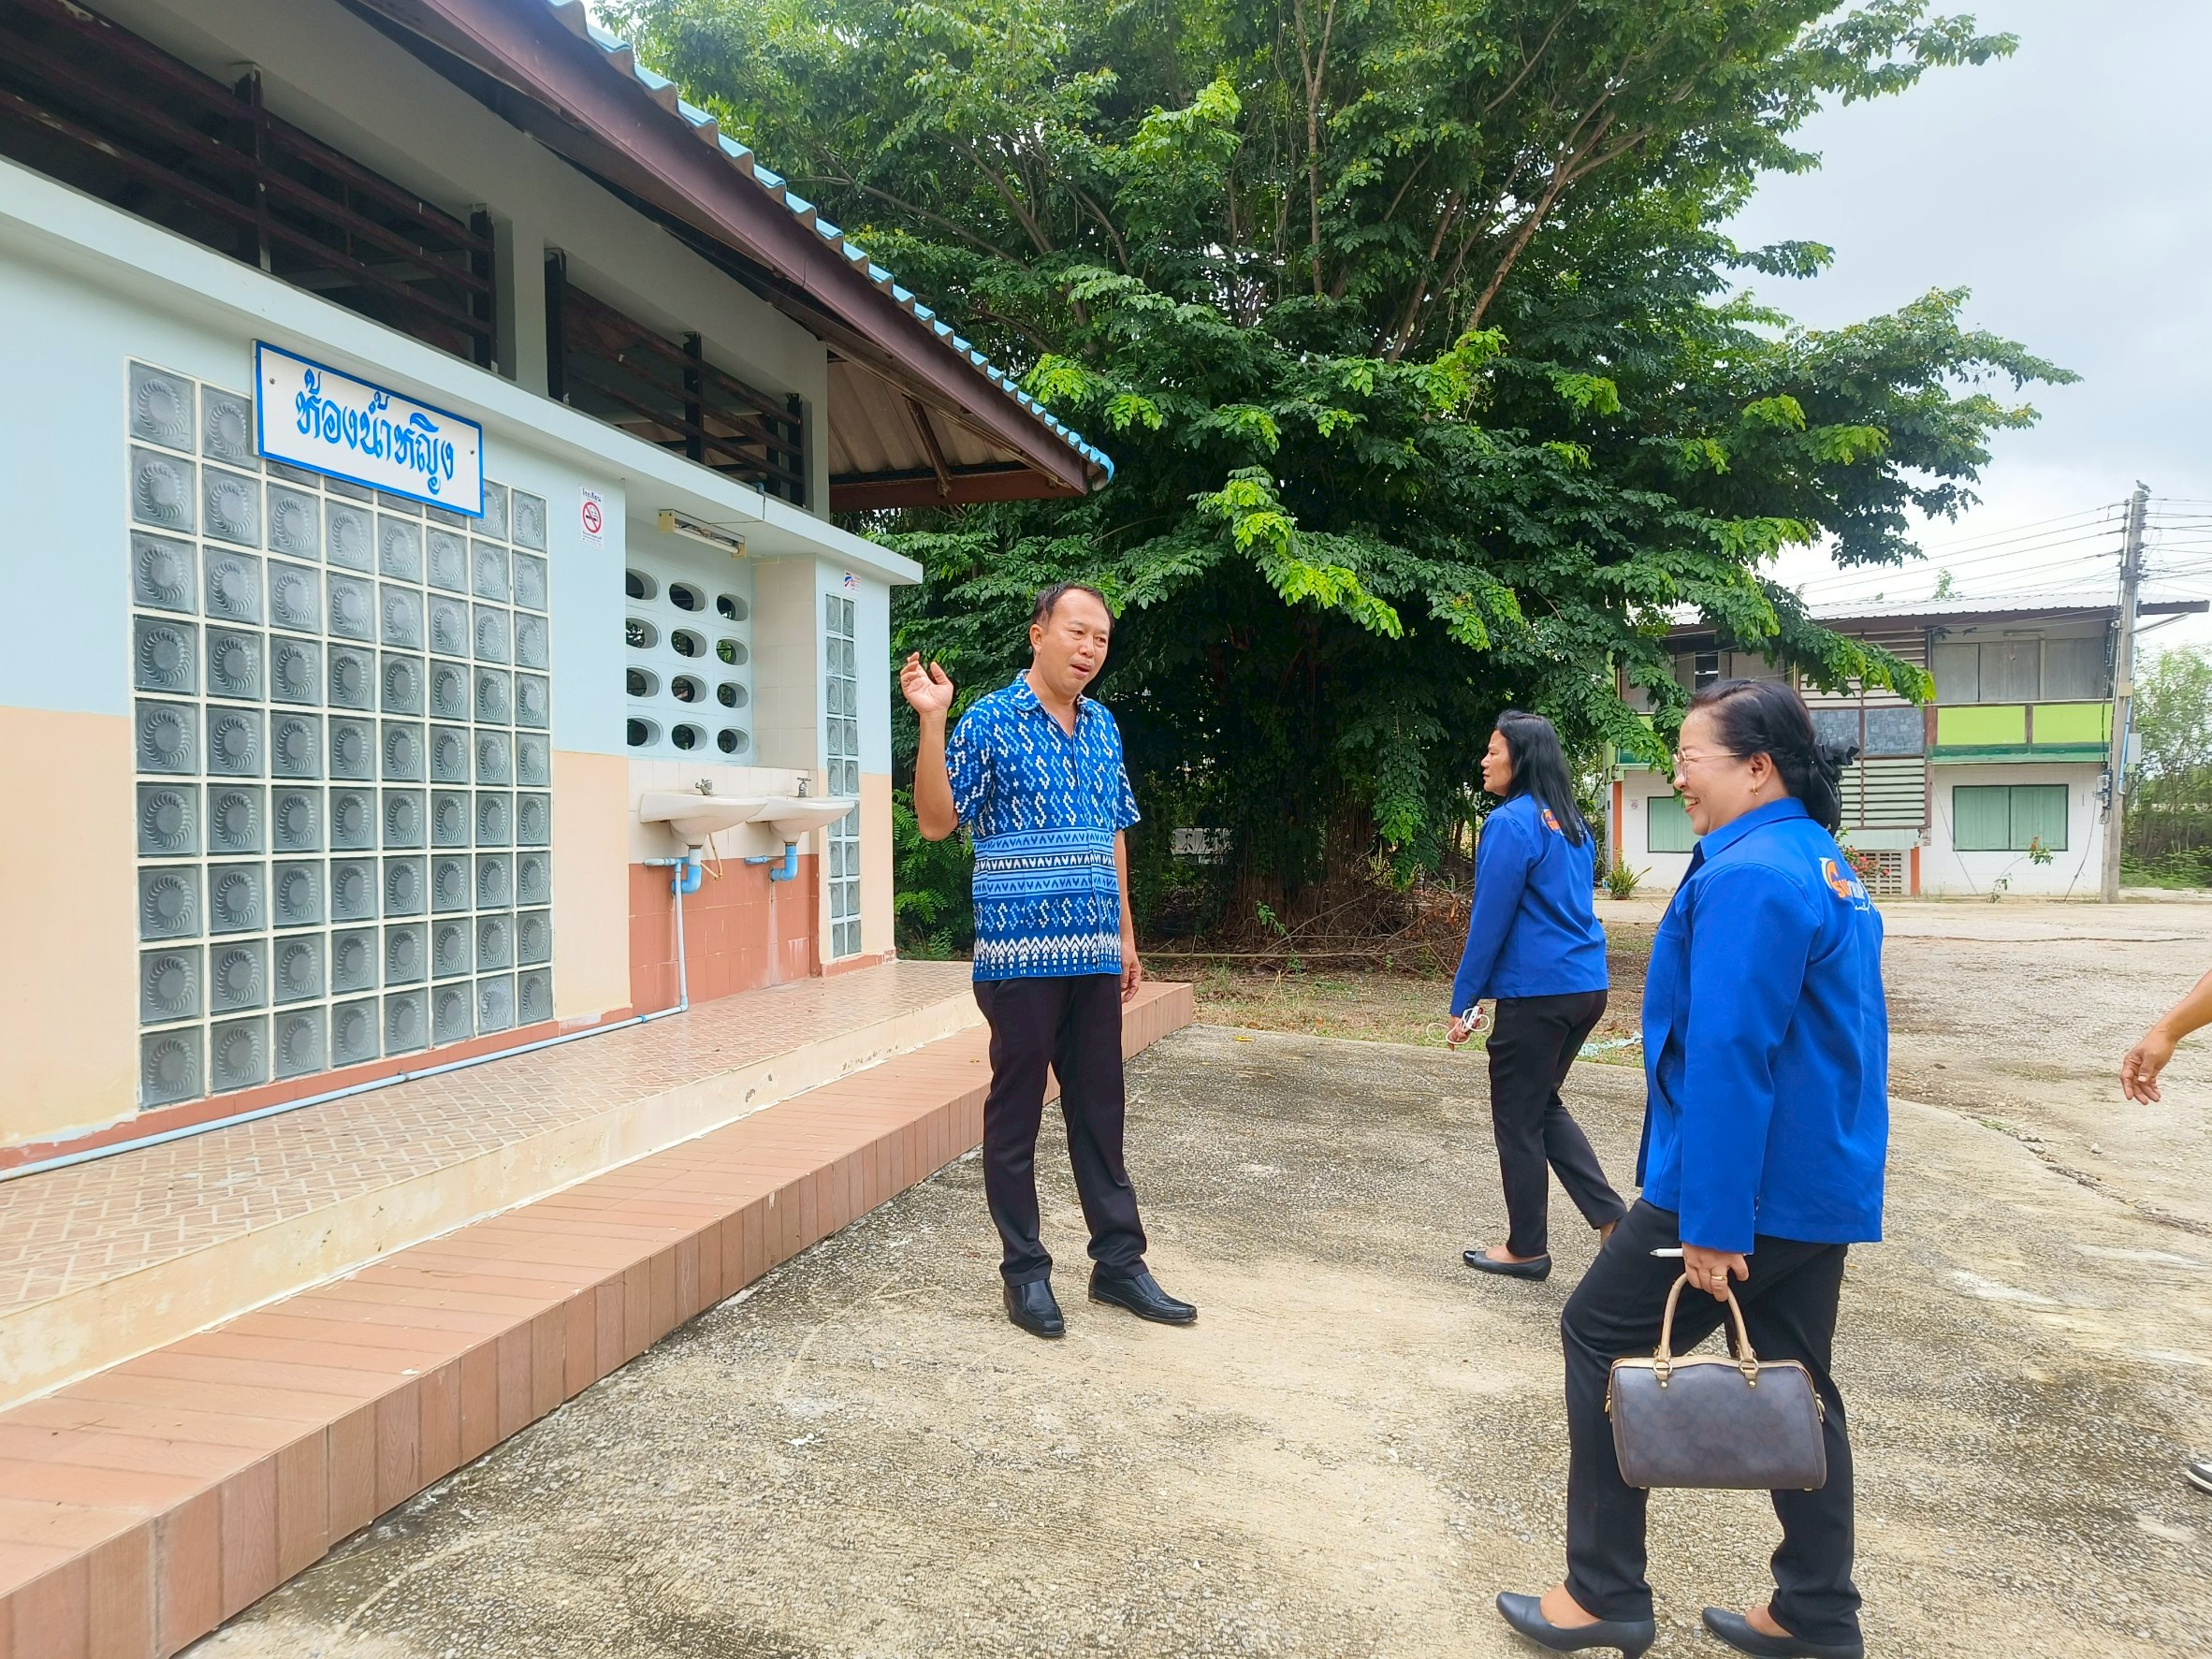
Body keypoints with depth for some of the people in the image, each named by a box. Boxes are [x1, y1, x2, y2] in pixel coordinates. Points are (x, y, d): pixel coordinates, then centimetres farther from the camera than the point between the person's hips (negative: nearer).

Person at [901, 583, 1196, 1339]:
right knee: (1016, 1111, 5)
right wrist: (931, 721, -22)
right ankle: (1025, 1270, 18)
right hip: (1020, 954, -6)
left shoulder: (1103, 726, 12)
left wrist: (1125, 936, 16)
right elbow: (936, 820, -10)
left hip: (1093, 956, 6)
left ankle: (1118, 1261, 24)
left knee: (1100, 1108, 12)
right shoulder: (990, 721, -6)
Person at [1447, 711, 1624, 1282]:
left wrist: (1464, 1002, -7)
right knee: (1542, 1105, 22)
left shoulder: (1510, 823, -14)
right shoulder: (1571, 824, 13)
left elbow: (1489, 920, -15)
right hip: (1586, 985, 9)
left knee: (1517, 1120, 6)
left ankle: (1527, 1249, 18)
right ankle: (1611, 1217, 15)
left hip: (1538, 992, -9)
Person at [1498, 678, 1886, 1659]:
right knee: (1796, 1384, 17)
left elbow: (1728, 1055, -25)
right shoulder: (1829, 868, 12)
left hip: (1750, 1183, -9)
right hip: (1826, 1184, 10)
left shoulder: (1748, 877, -20)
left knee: (1600, 1339, 4)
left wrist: (1711, 1223, -23)